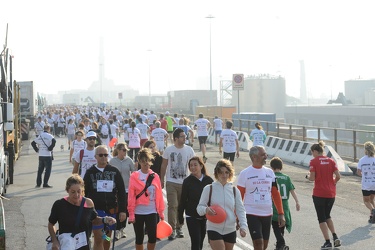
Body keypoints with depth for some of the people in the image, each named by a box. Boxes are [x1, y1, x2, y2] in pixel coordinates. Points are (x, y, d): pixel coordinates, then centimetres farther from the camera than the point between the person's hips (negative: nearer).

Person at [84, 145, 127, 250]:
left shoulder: (114, 171, 3)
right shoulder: (90, 172, 1)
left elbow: (121, 192, 4)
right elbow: (84, 193, 5)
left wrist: (123, 210, -1)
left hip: (111, 210, 2)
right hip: (96, 210, -2)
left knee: (107, 239, 11)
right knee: (99, 239, -7)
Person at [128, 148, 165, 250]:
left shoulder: (155, 176, 3)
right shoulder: (134, 176, -4)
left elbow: (159, 195, 5)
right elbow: (131, 196, -6)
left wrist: (161, 212, 5)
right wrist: (131, 213, -9)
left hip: (152, 212, 2)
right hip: (138, 212, -1)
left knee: (153, 237, -4)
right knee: (139, 238, 7)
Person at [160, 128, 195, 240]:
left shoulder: (189, 150, -1)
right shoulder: (169, 150, -3)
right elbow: (164, 166, 5)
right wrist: (161, 180, 6)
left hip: (184, 182, 2)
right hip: (171, 182, -2)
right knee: (173, 206, -7)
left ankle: (178, 228, 22)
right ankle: (172, 230, -2)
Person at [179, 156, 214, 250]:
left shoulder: (209, 180, -4)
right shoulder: (187, 181, -7)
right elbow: (183, 200, -2)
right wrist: (180, 217, 0)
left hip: (205, 217, 2)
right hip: (192, 217, -2)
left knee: (200, 242, 15)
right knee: (196, 242, -8)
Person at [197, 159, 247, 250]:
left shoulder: (234, 190, 5)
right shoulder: (209, 189, -3)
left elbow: (240, 210, 7)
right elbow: (199, 207, 0)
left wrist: (243, 226, -6)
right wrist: (206, 209, -23)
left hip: (230, 231, 3)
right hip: (214, 229, -3)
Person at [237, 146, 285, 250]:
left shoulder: (269, 172, 8)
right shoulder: (245, 173, -5)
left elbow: (276, 194, 10)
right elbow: (239, 197, -3)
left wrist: (281, 214, 4)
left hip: (267, 214, 5)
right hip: (252, 214, -5)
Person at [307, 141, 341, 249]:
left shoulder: (313, 161, -8)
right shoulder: (331, 161, 4)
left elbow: (312, 178, -13)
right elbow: (338, 176, -3)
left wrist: (308, 175, 8)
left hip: (319, 194, -5)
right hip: (331, 193, 5)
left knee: (321, 218, 5)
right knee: (327, 216, 22)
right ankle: (335, 237, 9)